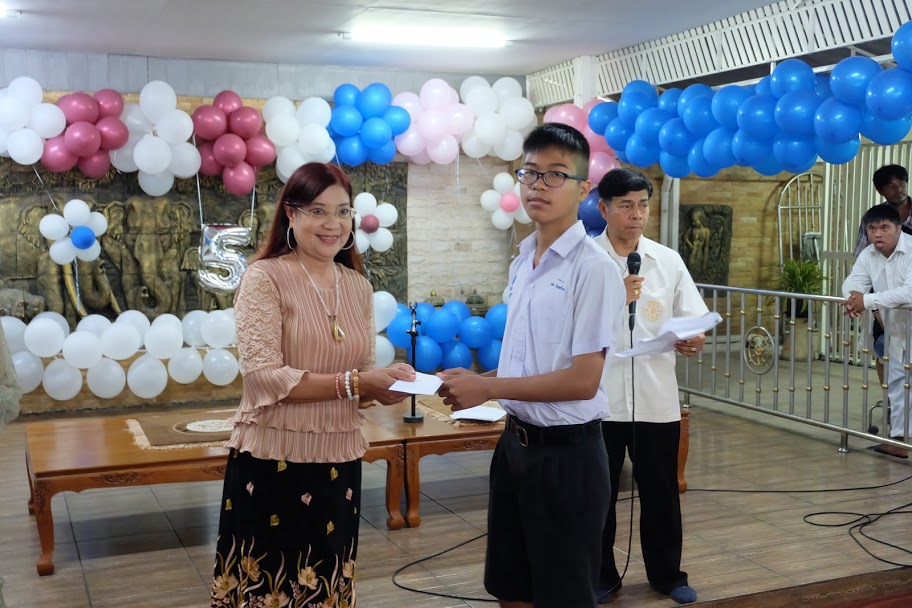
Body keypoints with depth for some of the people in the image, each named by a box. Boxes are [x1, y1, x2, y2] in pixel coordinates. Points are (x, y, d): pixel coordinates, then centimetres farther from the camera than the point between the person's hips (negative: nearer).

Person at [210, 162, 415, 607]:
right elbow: (263, 376, -19)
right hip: (272, 463, -5)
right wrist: (351, 384, -25)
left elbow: (362, 376, 12)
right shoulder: (265, 278, -10)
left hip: (339, 463, 5)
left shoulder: (358, 286, 8)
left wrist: (386, 387, -11)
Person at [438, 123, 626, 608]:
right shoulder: (522, 263, 9)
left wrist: (488, 388, -17)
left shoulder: (593, 269, -16)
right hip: (516, 442, 8)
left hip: (566, 453, -8)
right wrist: (475, 380, 1)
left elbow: (582, 380, -20)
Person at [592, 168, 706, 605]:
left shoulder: (668, 260, 5)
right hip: (599, 398, -2)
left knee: (661, 491, 14)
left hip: (657, 398, 2)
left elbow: (695, 321, 5)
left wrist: (694, 340, -17)